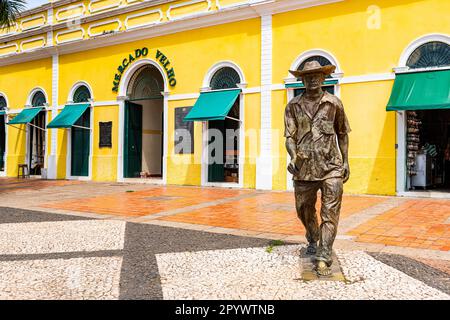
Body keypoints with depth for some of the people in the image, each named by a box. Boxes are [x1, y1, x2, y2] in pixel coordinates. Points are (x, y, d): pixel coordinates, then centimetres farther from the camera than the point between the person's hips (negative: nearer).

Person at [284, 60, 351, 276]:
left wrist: (345, 161, 10)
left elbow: (342, 134, 14)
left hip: (331, 166, -1)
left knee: (330, 213, -7)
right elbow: (289, 136, 0)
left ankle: (324, 258, -2)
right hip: (304, 168, 2)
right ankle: (313, 241, 42)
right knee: (304, 210, 15)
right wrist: (294, 156, -19)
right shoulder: (293, 106, 6)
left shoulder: (334, 103, 6)